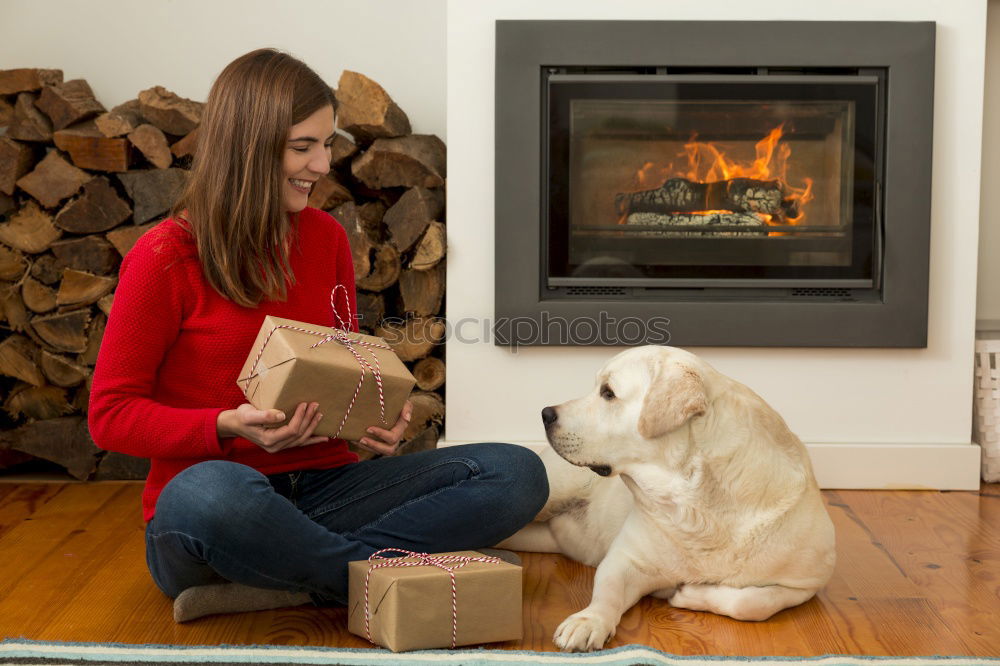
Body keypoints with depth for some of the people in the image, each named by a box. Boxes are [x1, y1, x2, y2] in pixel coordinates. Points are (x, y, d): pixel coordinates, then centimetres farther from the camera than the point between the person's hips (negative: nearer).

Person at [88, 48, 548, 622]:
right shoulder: (165, 259, -6)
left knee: (518, 473, -14)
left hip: (321, 491, 5)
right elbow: (111, 414, -4)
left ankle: (288, 582, -24)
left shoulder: (326, 238, 9)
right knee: (211, 490, -43)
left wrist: (378, 417, -5)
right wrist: (229, 425, -21)